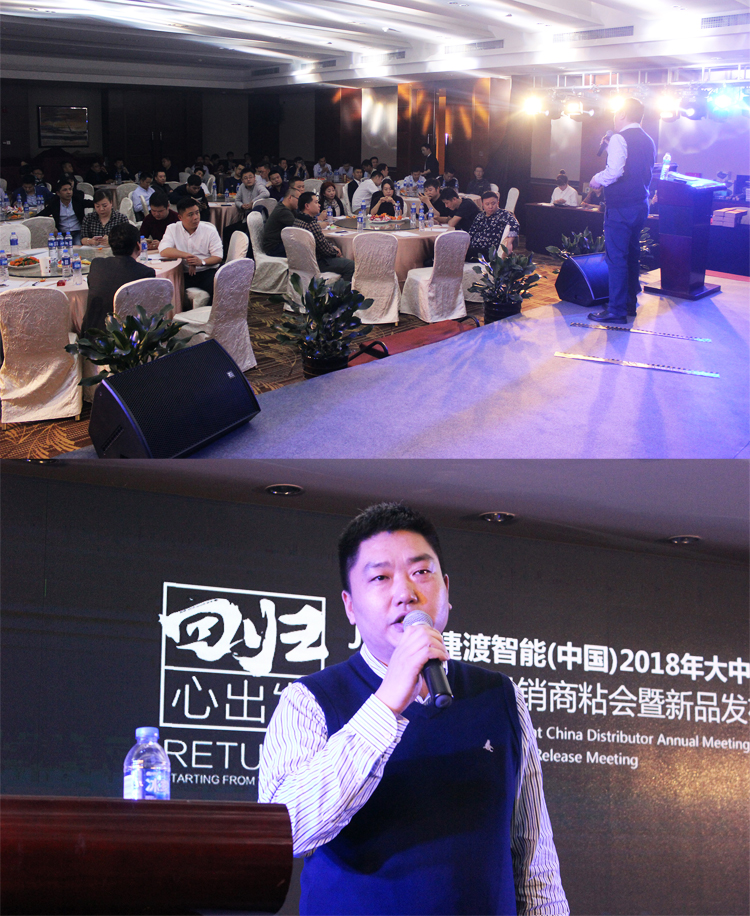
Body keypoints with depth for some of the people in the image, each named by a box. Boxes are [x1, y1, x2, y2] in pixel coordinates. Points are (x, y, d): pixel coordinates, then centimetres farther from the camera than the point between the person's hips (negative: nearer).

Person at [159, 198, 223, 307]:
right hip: (183, 273, 0)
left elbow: (218, 257, -1)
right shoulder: (172, 229, 6)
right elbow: (164, 251, -10)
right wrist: (187, 256, -17)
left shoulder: (209, 229, 5)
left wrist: (201, 261, -21)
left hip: (206, 271, 0)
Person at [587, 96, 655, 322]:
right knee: (631, 255, 17)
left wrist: (597, 180, -6)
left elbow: (614, 171, -24)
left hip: (620, 206, -9)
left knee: (616, 258, -6)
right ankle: (630, 303, 24)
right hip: (641, 204, 9)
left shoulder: (620, 139, -12)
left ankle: (616, 310, -6)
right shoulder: (648, 141, 14)